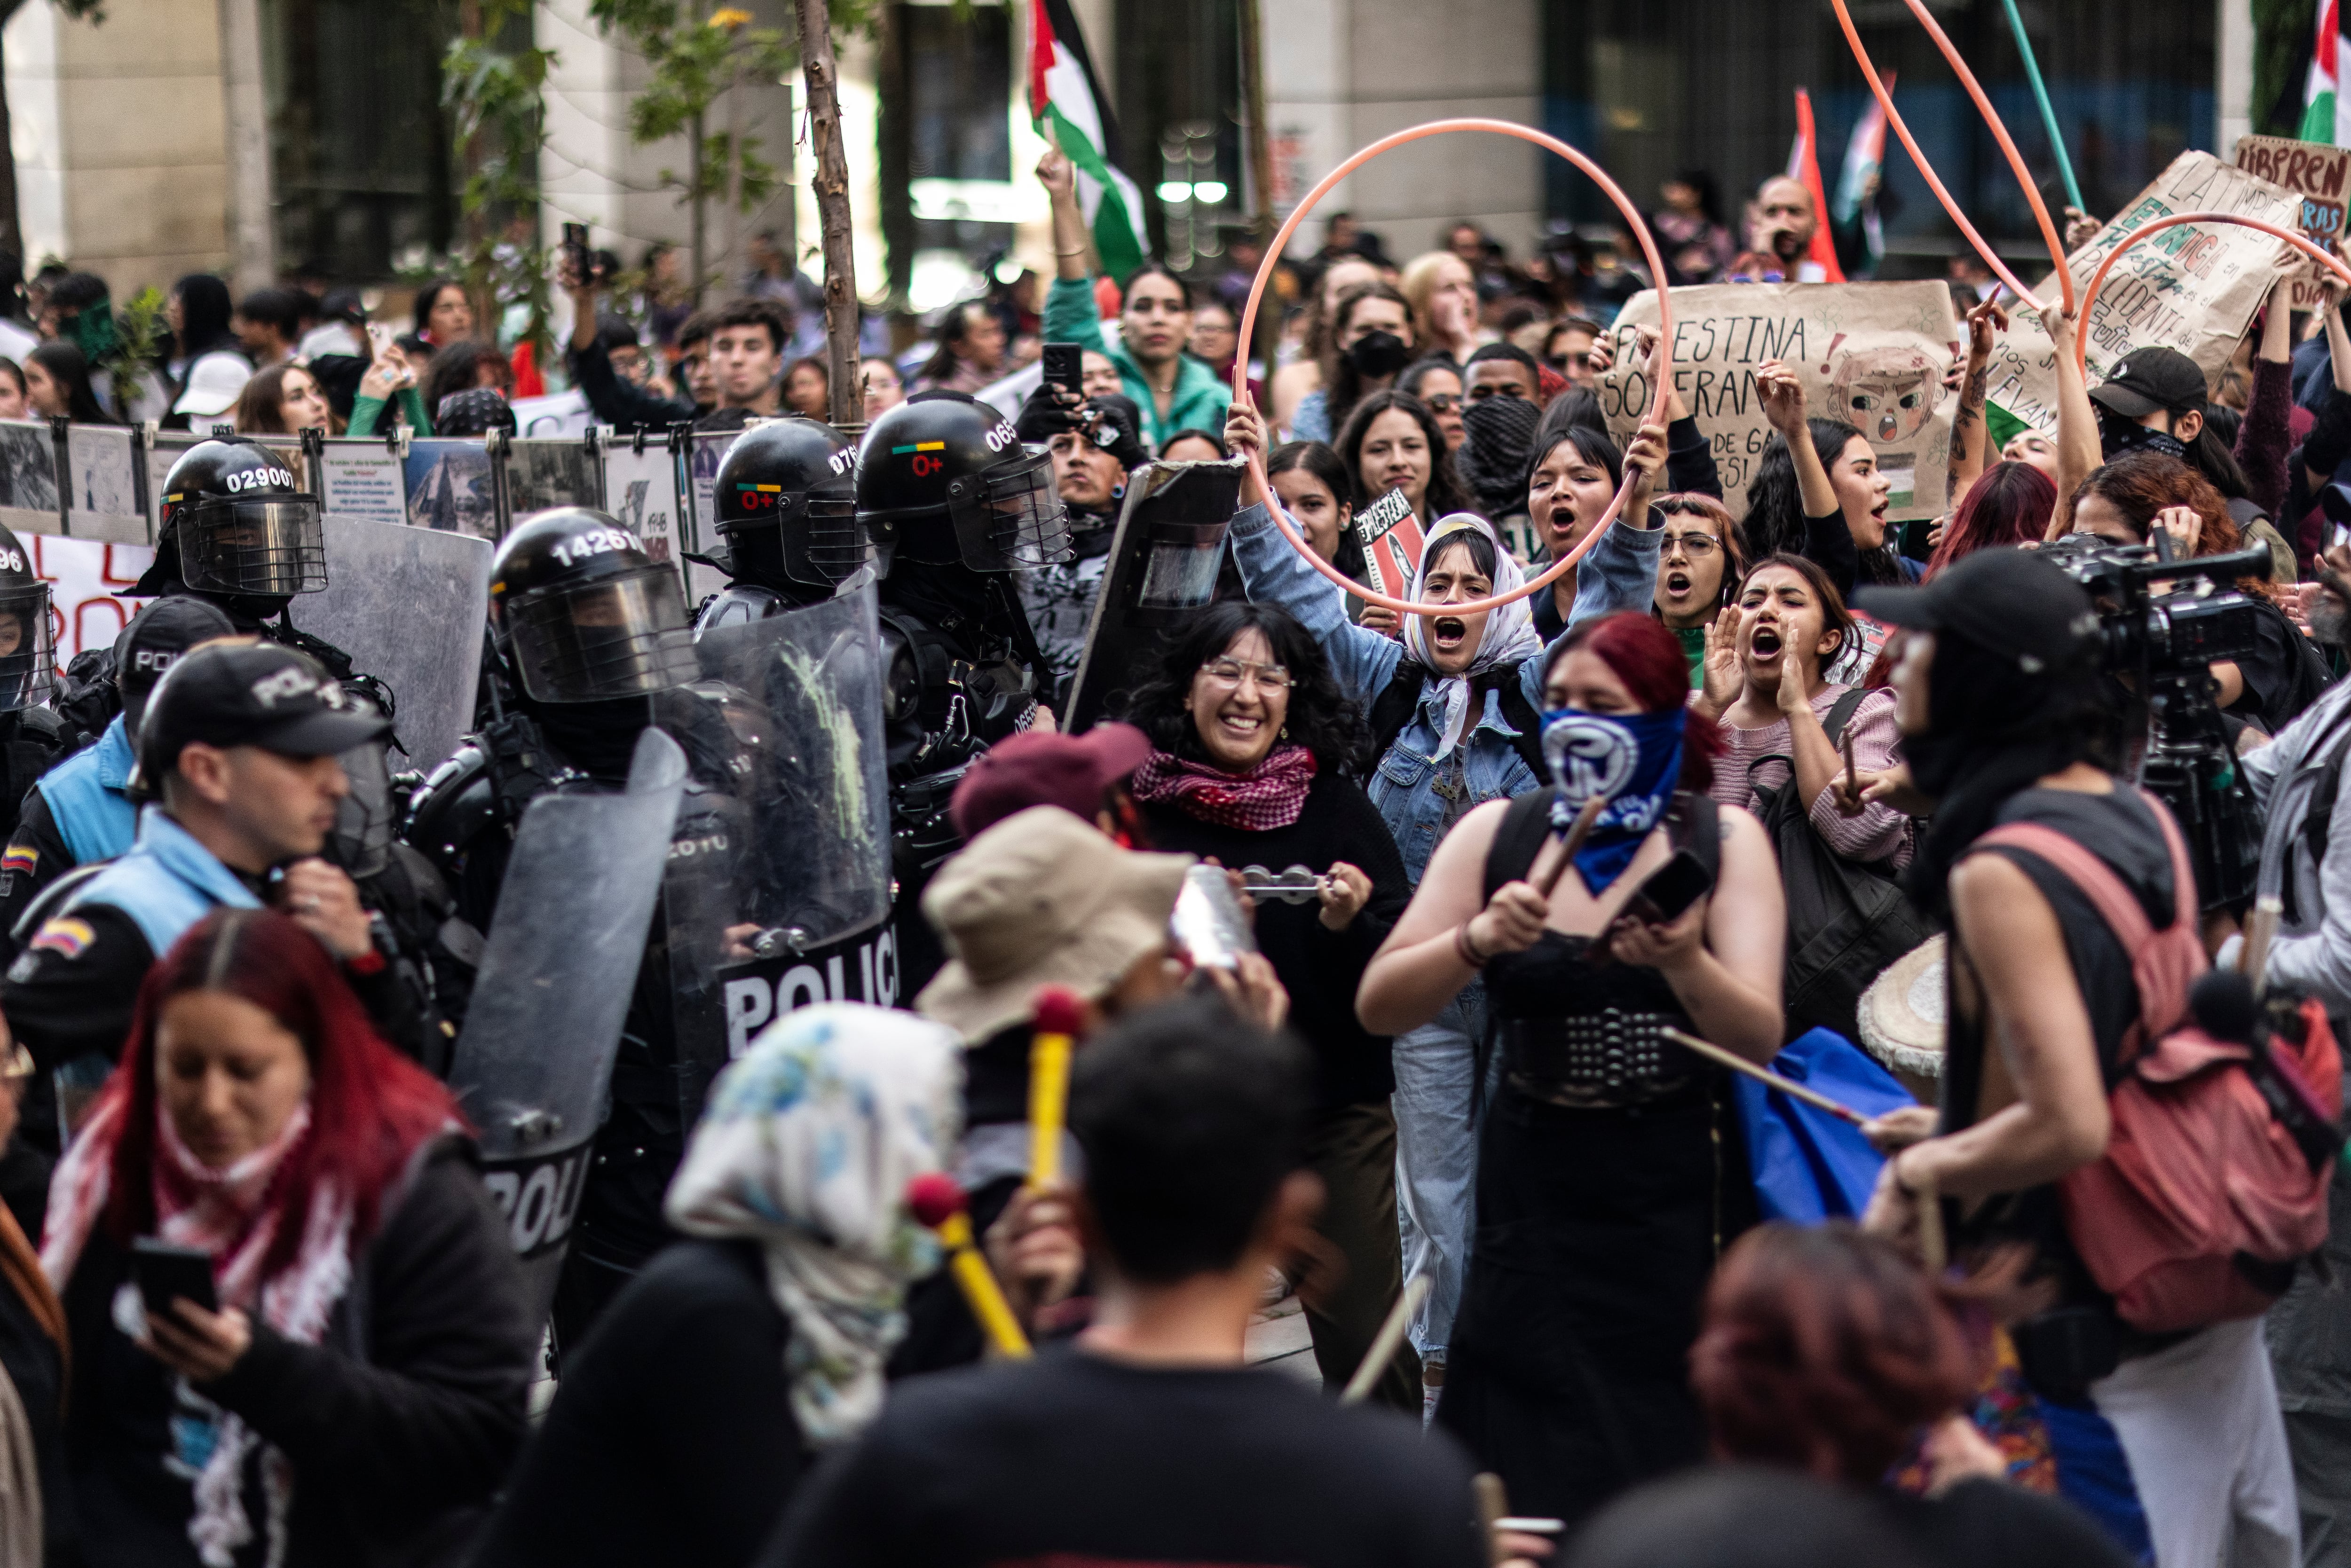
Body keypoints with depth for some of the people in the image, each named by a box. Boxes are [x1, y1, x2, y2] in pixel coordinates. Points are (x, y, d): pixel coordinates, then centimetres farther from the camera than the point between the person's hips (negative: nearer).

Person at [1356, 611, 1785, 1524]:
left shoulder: (1722, 840, 0)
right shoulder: (1497, 835, 4)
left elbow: (1759, 1039, -11)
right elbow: (1378, 1008, -3)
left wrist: (1684, 965, -30)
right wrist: (1478, 941, -21)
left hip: (1677, 1206, -1)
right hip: (1537, 1200, 1)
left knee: (1664, 1466, -1)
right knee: (1537, 1483, 0)